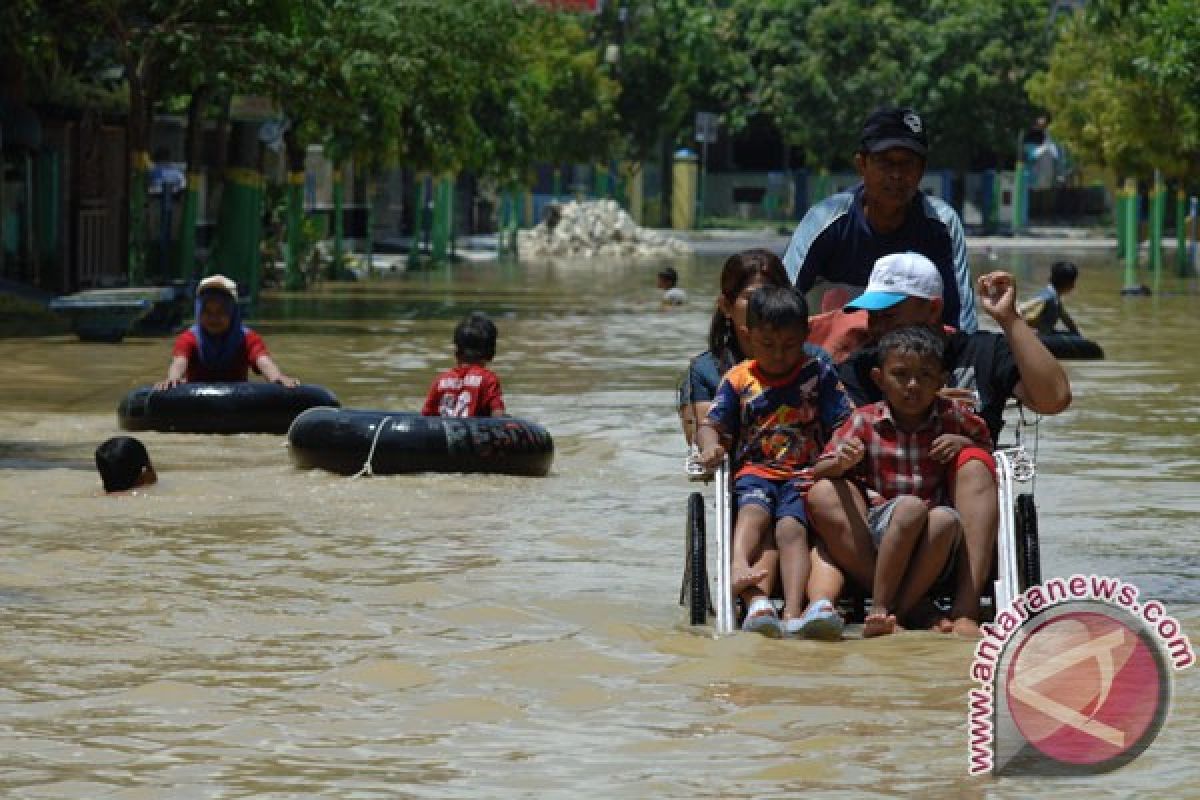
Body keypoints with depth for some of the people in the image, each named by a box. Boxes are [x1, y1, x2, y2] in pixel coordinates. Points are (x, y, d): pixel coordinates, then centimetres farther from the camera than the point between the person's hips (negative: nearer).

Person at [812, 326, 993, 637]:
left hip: (925, 545, 1)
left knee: (945, 519, -34)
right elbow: (819, 472, 4)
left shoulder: (950, 417, 8)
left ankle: (900, 606, -29)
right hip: (876, 527, -1)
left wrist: (964, 443, 1)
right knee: (911, 506, -34)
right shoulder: (865, 421, 4)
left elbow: (986, 444, 25)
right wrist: (842, 463, -21)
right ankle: (880, 605, -32)